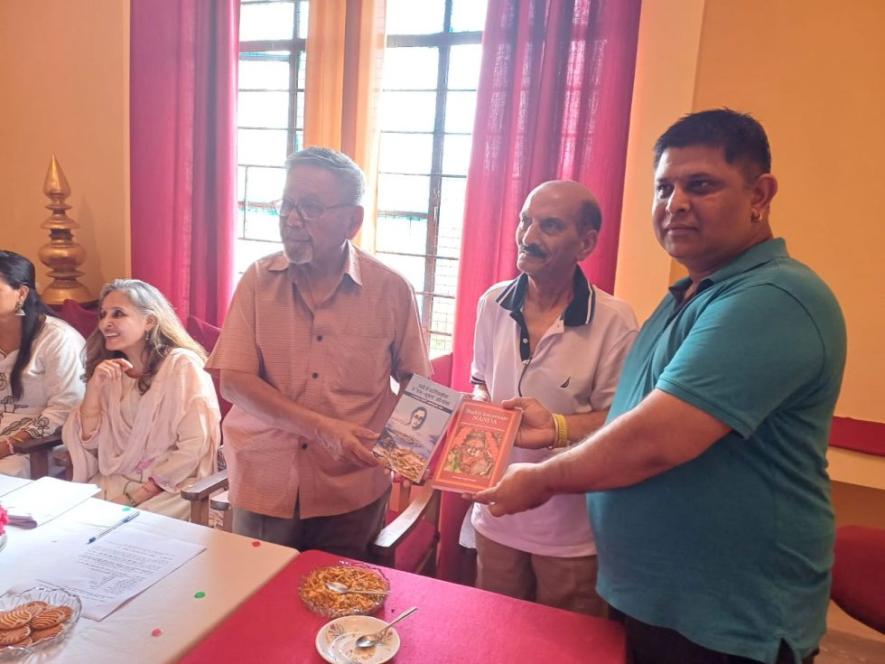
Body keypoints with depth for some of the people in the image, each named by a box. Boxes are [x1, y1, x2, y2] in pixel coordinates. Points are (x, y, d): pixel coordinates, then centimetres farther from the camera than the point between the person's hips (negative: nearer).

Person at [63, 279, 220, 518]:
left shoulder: (182, 364, -13)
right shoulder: (110, 370, 8)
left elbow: (194, 446, -17)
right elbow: (88, 441, 2)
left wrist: (140, 494, -17)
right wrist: (94, 386, -11)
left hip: (173, 485, -6)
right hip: (117, 479, 6)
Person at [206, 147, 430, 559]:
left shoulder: (391, 290, -6)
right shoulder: (259, 280, -4)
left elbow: (414, 383, 4)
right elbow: (232, 382, -9)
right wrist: (321, 428, -20)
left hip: (353, 489, 0)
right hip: (264, 483, 1)